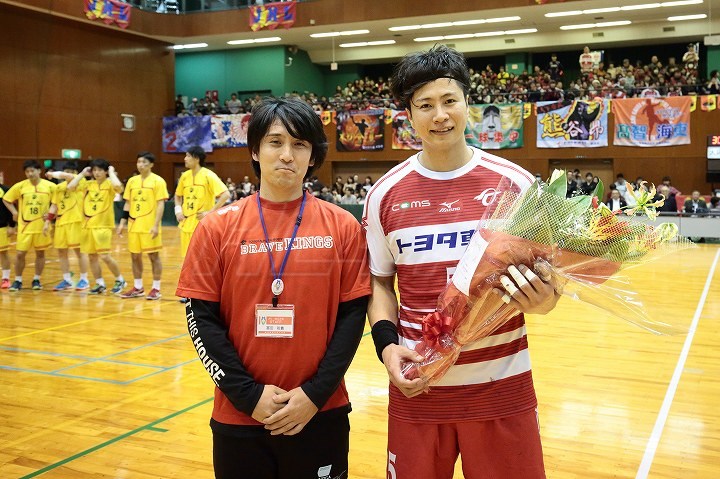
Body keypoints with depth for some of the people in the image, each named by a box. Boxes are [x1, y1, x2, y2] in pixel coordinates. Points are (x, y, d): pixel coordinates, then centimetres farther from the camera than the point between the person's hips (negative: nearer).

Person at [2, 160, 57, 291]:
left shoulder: (50, 186, -5)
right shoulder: (20, 186, -2)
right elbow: (6, 199, 9)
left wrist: (51, 214, -7)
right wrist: (15, 213, 0)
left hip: (42, 225, 0)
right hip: (25, 225, 0)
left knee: (40, 252, 8)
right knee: (20, 253, 1)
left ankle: (36, 280, 21)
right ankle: (18, 281, 15)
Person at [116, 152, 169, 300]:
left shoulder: (158, 181, -6)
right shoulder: (132, 181, 10)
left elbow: (161, 205, -9)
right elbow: (128, 204, 15)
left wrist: (156, 225, -16)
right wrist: (122, 223, 9)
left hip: (149, 225, -6)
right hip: (134, 225, 6)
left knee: (153, 256, 1)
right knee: (135, 256, 10)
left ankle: (156, 289, 9)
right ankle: (138, 288, 22)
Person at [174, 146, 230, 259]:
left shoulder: (208, 175, -11)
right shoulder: (185, 175, 8)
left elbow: (226, 195, -18)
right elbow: (178, 195, 25)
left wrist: (210, 212, -19)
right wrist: (178, 211, 7)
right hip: (186, 225, 7)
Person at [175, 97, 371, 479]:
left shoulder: (343, 227, -2)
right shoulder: (218, 227, -2)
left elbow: (352, 315, -2)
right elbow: (200, 318, -3)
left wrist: (315, 394, -10)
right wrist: (247, 395, -9)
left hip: (321, 415, 0)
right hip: (238, 417, 0)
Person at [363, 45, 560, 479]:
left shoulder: (515, 182, -2)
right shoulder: (385, 195, 1)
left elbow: (547, 270, 5)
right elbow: (380, 282, 9)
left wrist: (544, 299, -17)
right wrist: (386, 344, -7)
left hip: (502, 385, 0)